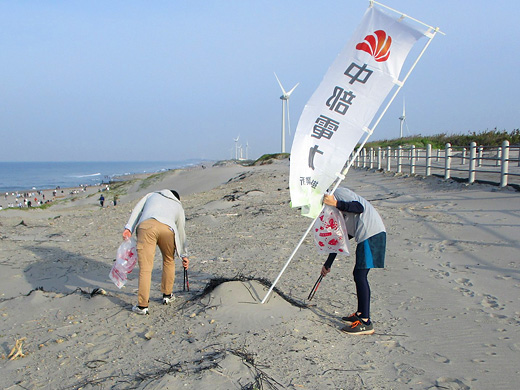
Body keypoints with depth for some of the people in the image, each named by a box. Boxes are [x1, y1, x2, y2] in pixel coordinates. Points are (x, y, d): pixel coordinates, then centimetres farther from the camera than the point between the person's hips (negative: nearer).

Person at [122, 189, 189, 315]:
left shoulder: (152, 195, 38)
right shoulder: (178, 206, 37)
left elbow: (137, 210, 20)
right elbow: (181, 232, 39)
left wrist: (128, 228, 10)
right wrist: (184, 255, 45)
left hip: (146, 225, -1)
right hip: (167, 228, 1)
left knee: (145, 267, -2)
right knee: (169, 260, 25)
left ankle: (142, 306, -3)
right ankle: (167, 295, 32)